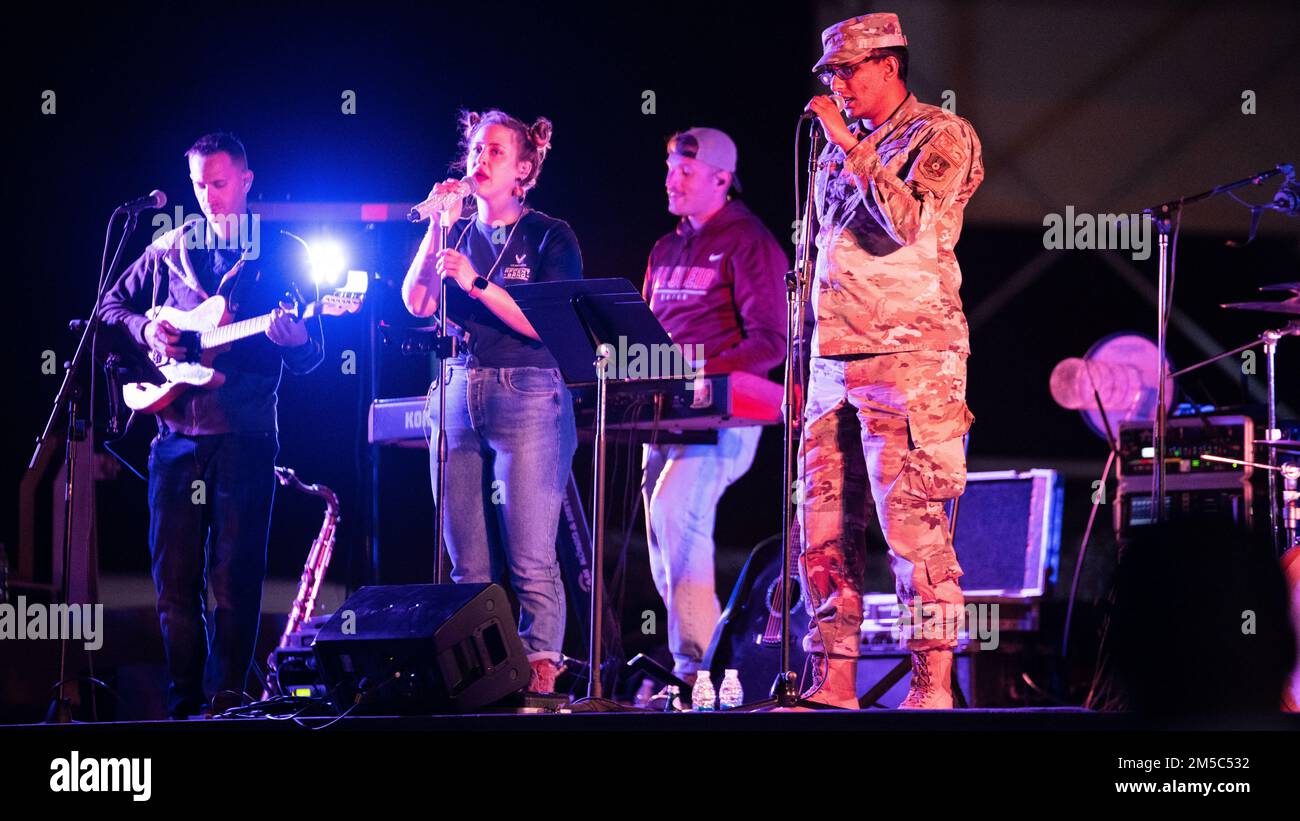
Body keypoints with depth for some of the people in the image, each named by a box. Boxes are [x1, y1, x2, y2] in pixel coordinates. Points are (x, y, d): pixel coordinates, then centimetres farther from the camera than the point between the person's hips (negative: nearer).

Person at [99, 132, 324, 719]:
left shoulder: (280, 256, 6)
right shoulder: (169, 252, 13)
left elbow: (310, 358, 3)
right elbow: (111, 306, 22)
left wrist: (294, 340, -20)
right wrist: (143, 329, 1)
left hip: (245, 434, -3)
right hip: (176, 435, 3)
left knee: (235, 578, -4)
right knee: (174, 578, 1)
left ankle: (225, 703, 1)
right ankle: (184, 703, 8)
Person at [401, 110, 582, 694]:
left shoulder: (549, 237, 3)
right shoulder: (458, 233, 17)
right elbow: (416, 303, 3)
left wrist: (477, 283, -13)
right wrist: (439, 227, -2)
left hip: (528, 400, -5)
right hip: (459, 398, 5)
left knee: (530, 562, -12)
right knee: (469, 568, 2)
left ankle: (539, 673, -12)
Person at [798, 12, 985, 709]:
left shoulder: (939, 137, 0)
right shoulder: (840, 149, 21)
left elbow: (910, 225, -17)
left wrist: (852, 148, -13)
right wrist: (803, 366, 19)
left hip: (907, 357, -7)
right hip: (835, 361, 7)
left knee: (912, 524, -11)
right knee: (824, 526, 3)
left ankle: (933, 685, -9)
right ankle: (833, 682, 7)